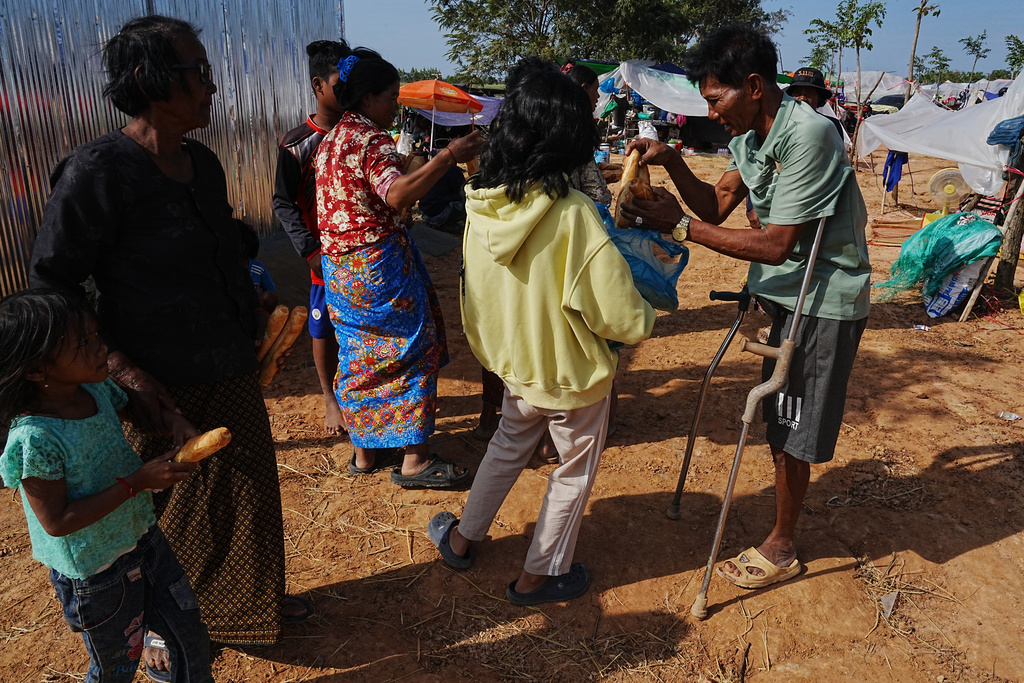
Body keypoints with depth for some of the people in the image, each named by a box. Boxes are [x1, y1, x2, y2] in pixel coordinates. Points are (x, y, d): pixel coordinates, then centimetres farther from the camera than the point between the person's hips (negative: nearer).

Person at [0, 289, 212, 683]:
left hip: (144, 538, 6)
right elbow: (57, 522, -25)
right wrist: (136, 482, -28)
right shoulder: (34, 438, -29)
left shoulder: (97, 389, -9)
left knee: (191, 638, 19)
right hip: (95, 575, -6)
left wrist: (174, 420, -8)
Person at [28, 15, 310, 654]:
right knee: (171, 512, 13)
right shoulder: (98, 171, -18)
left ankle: (253, 600, 45)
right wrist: (123, 369, -22)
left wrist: (255, 315, 10)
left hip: (233, 374, 7)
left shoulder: (203, 162, 4)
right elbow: (49, 284, -15)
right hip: (165, 387, -7)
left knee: (247, 489, 20)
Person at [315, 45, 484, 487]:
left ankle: (364, 451, 26)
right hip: (378, 264, -9)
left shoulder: (333, 137, 14)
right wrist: (448, 157, -35)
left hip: (339, 264, 9)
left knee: (358, 355, 16)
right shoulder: (372, 140, -15)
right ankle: (414, 459, 6)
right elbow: (397, 194, -34)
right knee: (412, 350, 1)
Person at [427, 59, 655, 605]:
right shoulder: (573, 216, -26)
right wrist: (645, 316, -3)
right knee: (573, 473, 17)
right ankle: (540, 575, 33)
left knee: (507, 447, 29)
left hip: (514, 362, 5)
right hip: (573, 374, -5)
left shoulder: (482, 205, -10)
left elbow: (476, 292, 3)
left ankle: (461, 538, 44)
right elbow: (623, 319, -24)